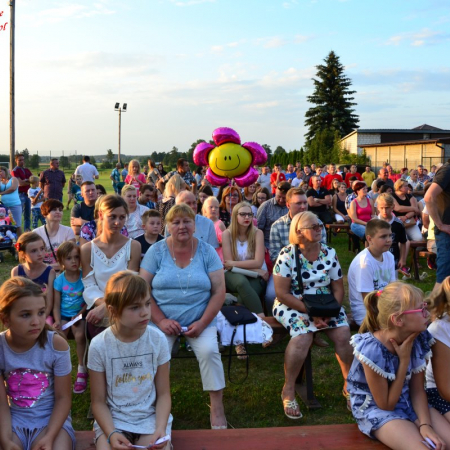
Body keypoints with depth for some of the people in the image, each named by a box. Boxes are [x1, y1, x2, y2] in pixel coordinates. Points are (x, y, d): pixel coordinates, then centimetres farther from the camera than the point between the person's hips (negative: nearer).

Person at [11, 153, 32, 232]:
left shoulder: (27, 170, 17)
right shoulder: (15, 171, -4)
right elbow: (20, 183, -14)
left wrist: (26, 181, -11)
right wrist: (29, 181, -5)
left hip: (28, 194, 7)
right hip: (20, 194, -7)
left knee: (28, 214, 10)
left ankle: (27, 229, 16)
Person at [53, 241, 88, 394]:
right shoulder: (59, 280, -3)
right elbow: (56, 305, 0)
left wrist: (80, 314, -17)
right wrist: (57, 321, -14)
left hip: (80, 314, -1)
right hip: (64, 315, 2)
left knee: (79, 335, -28)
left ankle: (82, 371, -8)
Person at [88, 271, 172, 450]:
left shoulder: (158, 339, -8)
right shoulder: (99, 345, -10)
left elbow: (163, 394, -1)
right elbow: (98, 401, -3)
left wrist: (160, 428, -16)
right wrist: (111, 433, -19)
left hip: (150, 418, 1)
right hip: (112, 419, 0)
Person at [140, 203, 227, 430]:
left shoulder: (207, 251, 2)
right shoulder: (156, 251, 1)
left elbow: (219, 291, -2)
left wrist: (202, 323, -12)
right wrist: (161, 320, -13)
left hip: (199, 321, 0)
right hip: (163, 320, 0)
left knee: (209, 350, -25)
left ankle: (217, 408, -9)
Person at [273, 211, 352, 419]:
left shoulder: (329, 253, 3)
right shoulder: (287, 255, -9)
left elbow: (338, 288, 5)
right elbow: (282, 293, -13)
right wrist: (311, 312, -21)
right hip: (292, 306, -4)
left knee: (343, 332, -21)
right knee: (303, 335, -31)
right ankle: (288, 390, -13)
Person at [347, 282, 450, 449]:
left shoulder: (420, 338, -11)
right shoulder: (372, 350, -30)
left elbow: (417, 390, -3)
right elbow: (386, 405, -20)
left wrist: (425, 424, -21)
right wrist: (404, 360, -24)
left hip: (408, 402, 6)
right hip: (375, 408, -6)